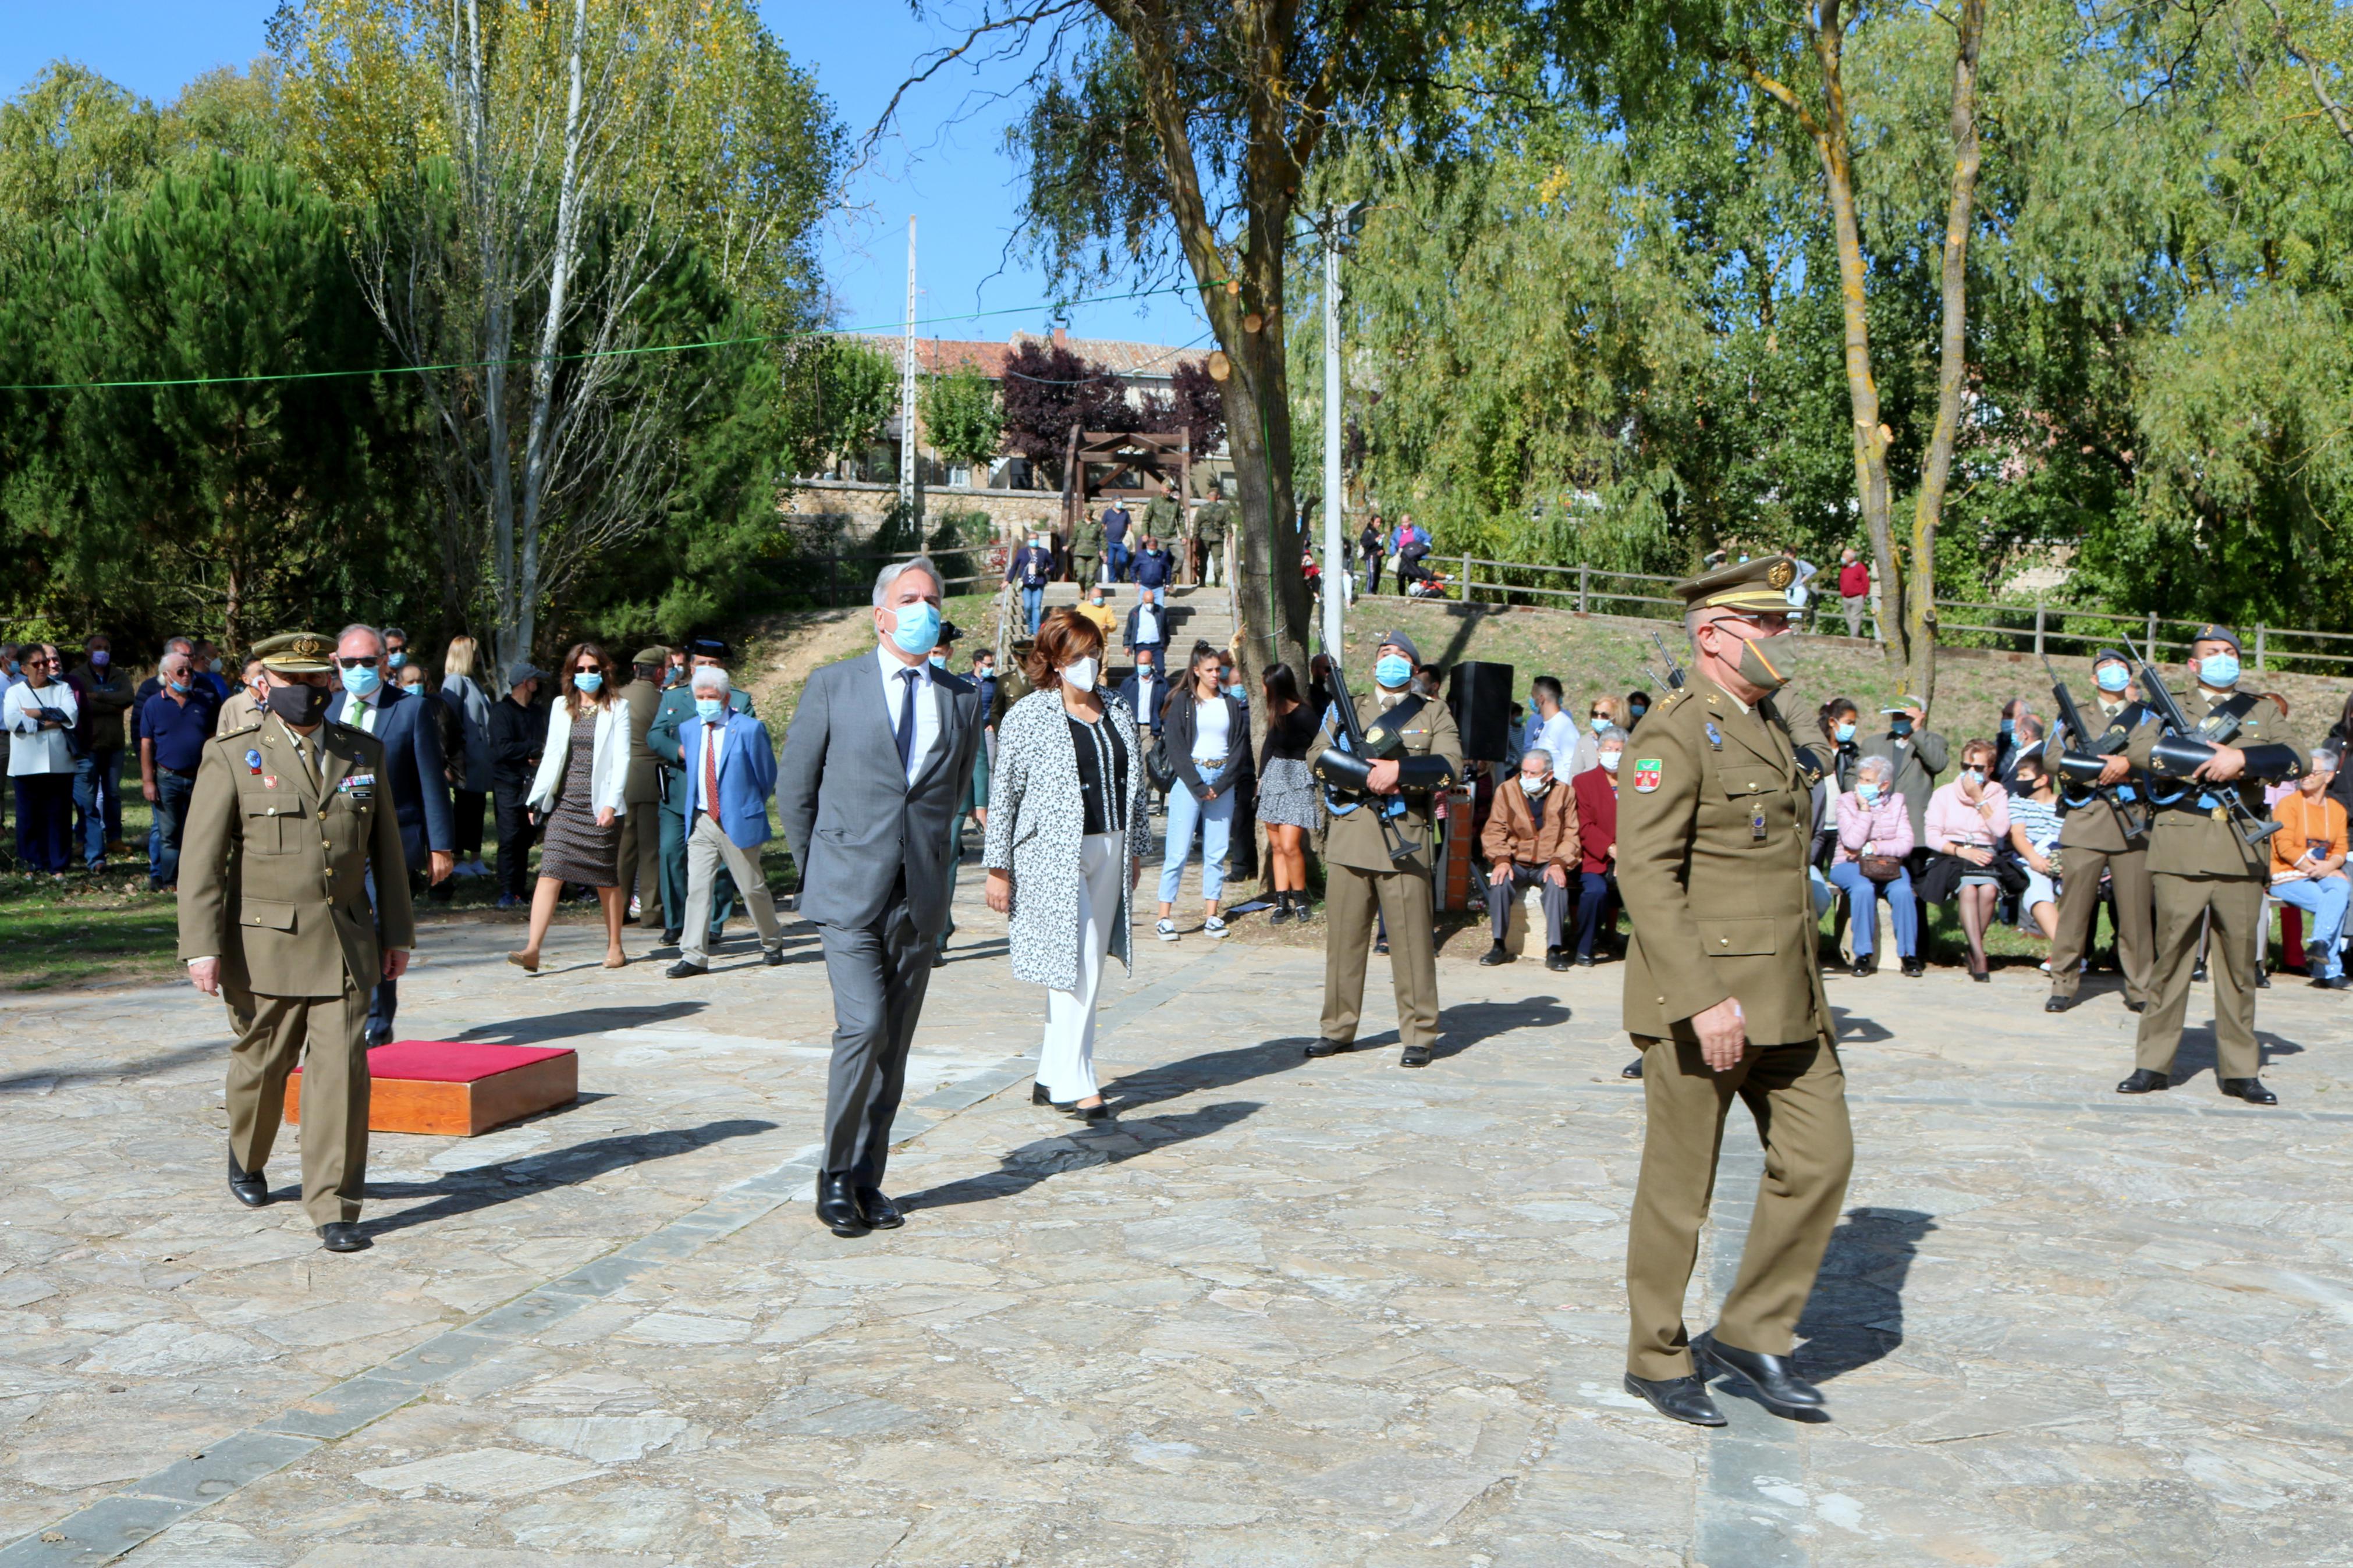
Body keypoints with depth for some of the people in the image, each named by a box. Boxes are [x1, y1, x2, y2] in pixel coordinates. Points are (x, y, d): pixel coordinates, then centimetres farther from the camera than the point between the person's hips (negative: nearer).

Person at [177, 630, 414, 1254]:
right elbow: (202, 859, -7)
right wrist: (202, 947, -13)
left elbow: (386, 849, 13)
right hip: (264, 946, -2)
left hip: (346, 944, 2)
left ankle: (334, 1208, 1)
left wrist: (397, 932, 12)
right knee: (262, 1063, 14)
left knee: (341, 1070, -6)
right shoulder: (232, 758, -3)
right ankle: (247, 1159, 44)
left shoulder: (364, 753, 7)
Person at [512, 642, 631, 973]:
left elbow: (622, 758, -6)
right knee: (550, 872, -8)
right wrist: (536, 798, 7)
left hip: (599, 805, -3)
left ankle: (615, 947, 18)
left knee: (607, 878, 5)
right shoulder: (561, 706, 11)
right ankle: (533, 949, -15)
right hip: (564, 803, 3)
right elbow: (551, 755, 14)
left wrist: (611, 803, -15)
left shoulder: (617, 707, 0)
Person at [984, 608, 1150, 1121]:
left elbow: (1135, 788, 18)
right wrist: (998, 867, -6)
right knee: (1075, 968, -10)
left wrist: (1136, 849, 14)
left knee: (1088, 971, 7)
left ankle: (1051, 1078, 18)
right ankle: (1074, 1086, -2)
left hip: (1108, 852, 6)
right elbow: (1004, 793, -4)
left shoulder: (1118, 713, 11)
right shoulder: (1028, 716, -4)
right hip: (1053, 854, -6)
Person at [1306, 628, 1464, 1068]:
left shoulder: (1433, 714, 12)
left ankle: (1419, 1035, 4)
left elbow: (1449, 766, -4)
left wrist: (1398, 770, -15)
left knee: (1411, 938, -3)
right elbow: (1319, 756, 1)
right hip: (1349, 837, 2)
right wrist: (1369, 773, -11)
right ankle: (1338, 1028, 15)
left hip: (1404, 838, -2)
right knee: (1344, 936, 5)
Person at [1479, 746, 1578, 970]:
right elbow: (1494, 831, -1)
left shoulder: (1565, 794, 1)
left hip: (1549, 865, -1)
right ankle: (1498, 946, -19)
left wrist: (1559, 863, -18)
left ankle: (1554, 950, -29)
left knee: (1557, 884, -33)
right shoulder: (1507, 791, 3)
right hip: (1516, 862, 1)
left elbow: (1572, 837, -1)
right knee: (1499, 882, -30)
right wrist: (1502, 860, -18)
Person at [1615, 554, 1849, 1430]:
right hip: (1703, 999, -8)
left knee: (1819, 1159, 6)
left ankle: (1750, 1335, 20)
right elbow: (1645, 874, -21)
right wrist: (1704, 1001, -25)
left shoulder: (1769, 727, 15)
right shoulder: (1676, 733, -13)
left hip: (1786, 997, 8)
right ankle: (1657, 1359, 20)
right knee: (1679, 1189, 4)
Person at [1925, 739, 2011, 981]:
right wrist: (1961, 851, -15)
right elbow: (1931, 836, -1)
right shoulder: (1944, 794, 10)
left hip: (1985, 858, 1)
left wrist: (1979, 798, -6)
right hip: (1951, 857, -1)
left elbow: (2001, 831, -5)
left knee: (1988, 890, -32)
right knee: (1968, 889, -33)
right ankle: (1979, 956, -34)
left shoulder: (1998, 794, 13)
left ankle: (1974, 951, -14)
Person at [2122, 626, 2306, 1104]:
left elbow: (2298, 758, 1)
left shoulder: (2263, 711, 18)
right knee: (2171, 955, -2)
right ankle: (2153, 1064, 4)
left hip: (2242, 849, 2)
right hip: (2181, 847, -2)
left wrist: (2241, 758, -13)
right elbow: (2139, 748, -7)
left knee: (2240, 960, 3)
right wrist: (2207, 757, -13)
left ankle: (2239, 1070, 10)